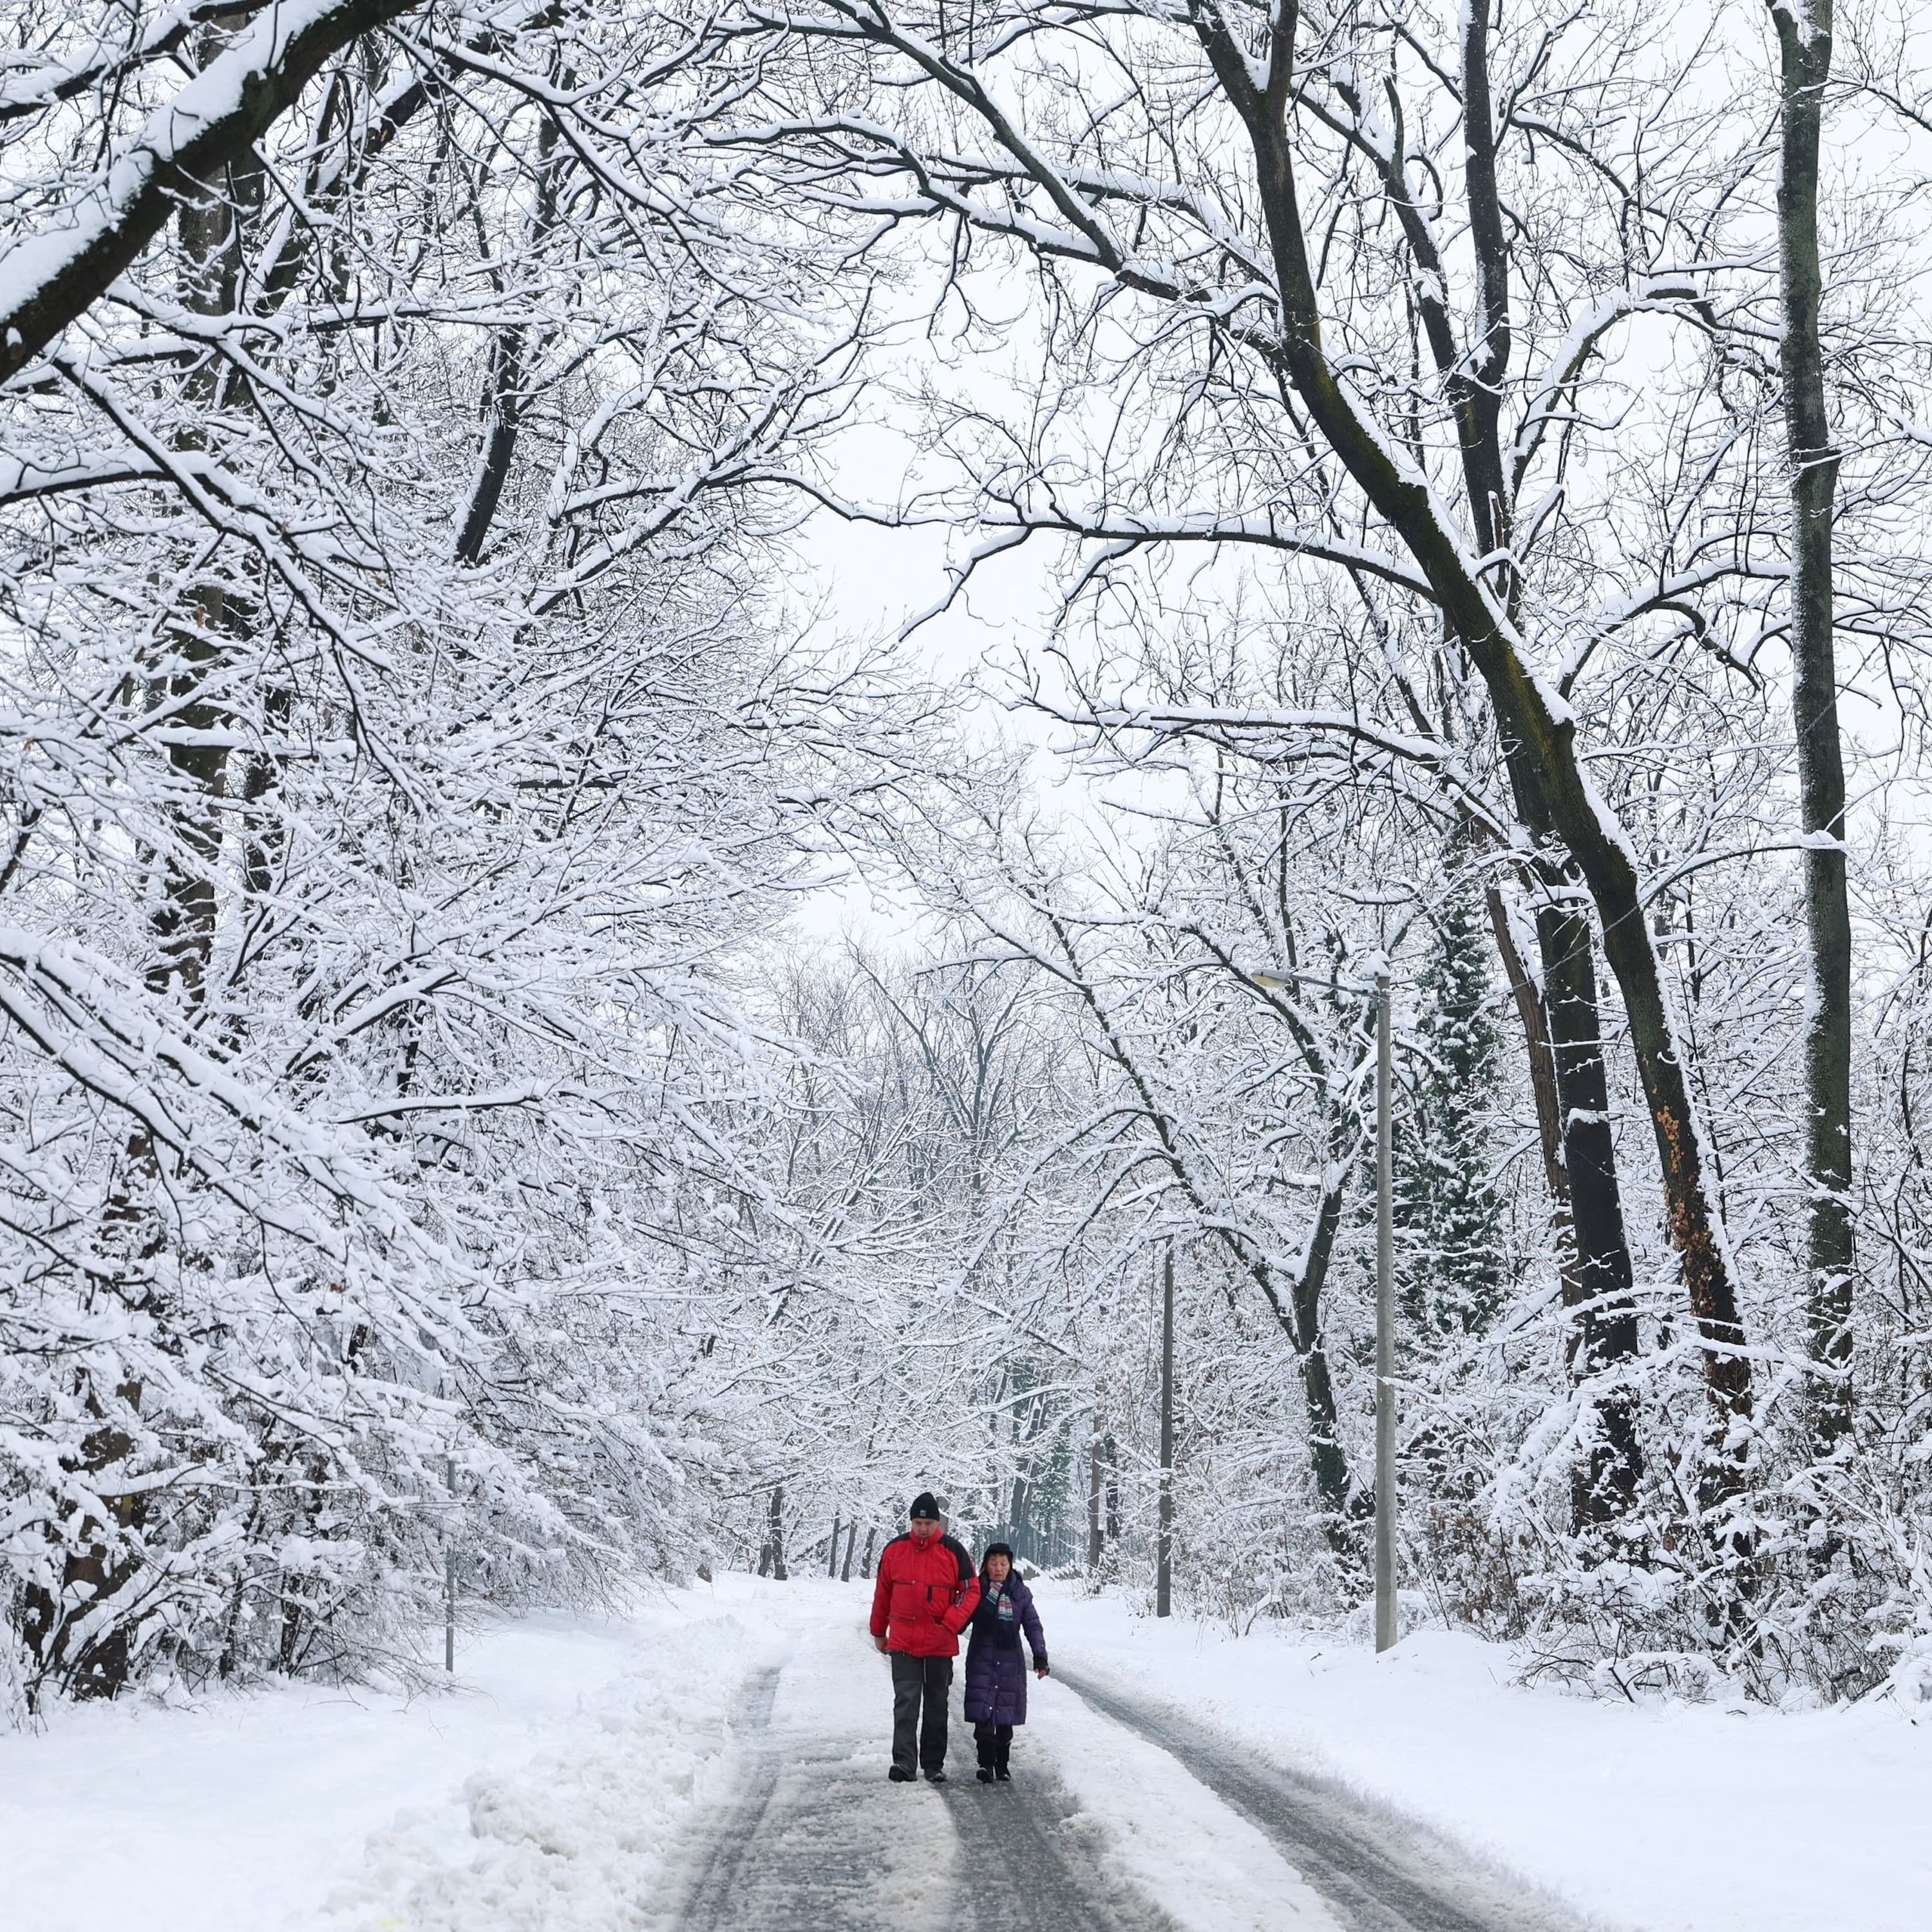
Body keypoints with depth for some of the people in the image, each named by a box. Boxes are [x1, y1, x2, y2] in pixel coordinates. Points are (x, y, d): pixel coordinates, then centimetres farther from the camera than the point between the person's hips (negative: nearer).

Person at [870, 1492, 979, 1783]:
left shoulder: (953, 1551, -5)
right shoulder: (895, 1550, 0)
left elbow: (971, 1591, -3)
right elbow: (882, 1593, 10)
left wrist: (951, 1623, -15)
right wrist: (879, 1632, 15)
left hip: (941, 1643, 0)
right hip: (903, 1641, 0)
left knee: (937, 1705, 9)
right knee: (906, 1702, -9)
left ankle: (934, 1765, 17)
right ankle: (903, 1763, -13)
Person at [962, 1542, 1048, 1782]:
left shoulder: (1021, 1593, 4)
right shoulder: (977, 1590, 1)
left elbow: (1033, 1626, 5)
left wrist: (1040, 1657, -4)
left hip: (1010, 1663, 1)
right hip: (981, 1661, -1)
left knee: (1005, 1719, 7)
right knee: (983, 1715, -11)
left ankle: (1002, 1765, 18)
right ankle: (986, 1763, -10)